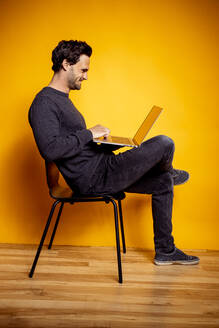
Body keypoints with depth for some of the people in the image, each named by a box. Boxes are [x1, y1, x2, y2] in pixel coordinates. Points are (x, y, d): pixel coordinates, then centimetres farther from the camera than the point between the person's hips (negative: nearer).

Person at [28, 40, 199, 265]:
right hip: (92, 179, -11)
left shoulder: (62, 99, 18)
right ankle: (171, 173, 28)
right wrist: (90, 134, -19)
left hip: (100, 170, 11)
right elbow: (50, 149, -28)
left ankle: (165, 251, 26)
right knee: (164, 144, -13)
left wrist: (109, 142, 10)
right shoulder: (44, 102, -14)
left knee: (163, 182, 15)